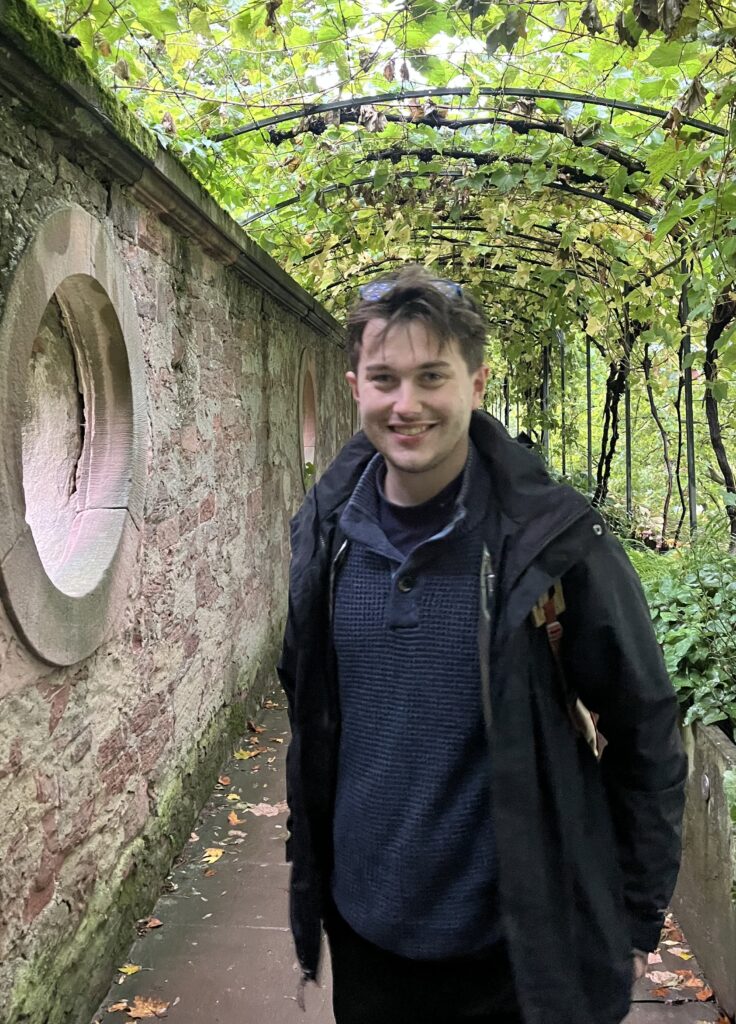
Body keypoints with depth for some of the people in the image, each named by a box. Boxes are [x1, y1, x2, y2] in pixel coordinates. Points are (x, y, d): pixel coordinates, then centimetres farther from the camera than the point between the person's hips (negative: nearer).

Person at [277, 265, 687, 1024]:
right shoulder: (324, 532, -6)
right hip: (363, 929, 4)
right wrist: (310, 869, 13)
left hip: (517, 946, -3)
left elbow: (644, 734, -8)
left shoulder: (555, 540, -18)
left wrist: (636, 919, -4)